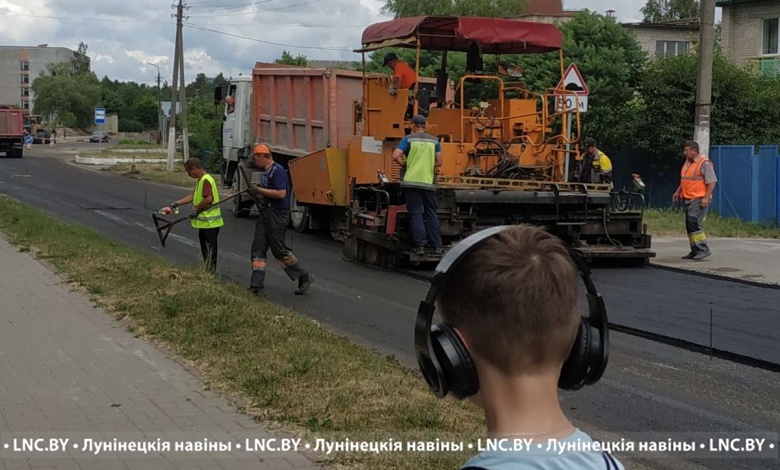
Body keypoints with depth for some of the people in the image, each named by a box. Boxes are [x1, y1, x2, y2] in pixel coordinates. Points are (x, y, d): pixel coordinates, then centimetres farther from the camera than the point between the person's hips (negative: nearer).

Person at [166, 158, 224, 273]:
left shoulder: (206, 180, -19)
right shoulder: (201, 180, 14)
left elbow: (209, 199, -30)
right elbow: (193, 196, 21)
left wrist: (196, 209, -18)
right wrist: (177, 203, 18)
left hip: (210, 222, -11)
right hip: (204, 221, 11)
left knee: (210, 247, -4)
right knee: (205, 247, 17)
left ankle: (210, 271, 1)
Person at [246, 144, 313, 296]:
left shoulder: (278, 170, -15)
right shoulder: (266, 172, 15)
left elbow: (281, 193, -24)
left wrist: (259, 190, -18)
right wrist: (256, 194, 8)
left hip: (277, 215, -10)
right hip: (266, 214, 10)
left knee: (279, 250, -2)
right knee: (258, 250, 3)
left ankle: (304, 277, 14)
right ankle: (257, 287, 4)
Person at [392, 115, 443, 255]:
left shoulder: (408, 139, 0)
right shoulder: (434, 140, 8)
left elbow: (396, 156, -11)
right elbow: (439, 162, 6)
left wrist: (404, 164, 7)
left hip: (411, 181, -2)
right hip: (428, 182, 2)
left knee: (416, 214, 1)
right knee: (431, 214, 9)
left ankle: (420, 246, -4)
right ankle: (437, 246, 8)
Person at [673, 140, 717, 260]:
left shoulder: (704, 163, -11)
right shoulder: (687, 162, 16)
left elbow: (712, 182, -15)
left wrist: (706, 197, -21)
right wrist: (678, 192, 19)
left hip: (699, 199, -9)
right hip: (688, 199, 9)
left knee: (694, 222, -19)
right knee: (689, 225, 9)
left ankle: (703, 249, -15)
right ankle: (695, 251, 17)